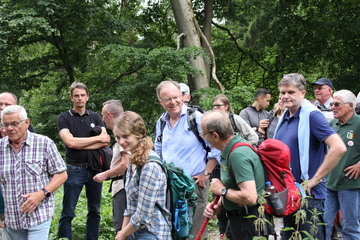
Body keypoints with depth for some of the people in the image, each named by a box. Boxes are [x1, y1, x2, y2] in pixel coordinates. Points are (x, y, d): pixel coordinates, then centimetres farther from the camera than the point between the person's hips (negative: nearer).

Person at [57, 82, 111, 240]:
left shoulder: (95, 117, 10)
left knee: (94, 211, 9)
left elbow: (105, 141, -2)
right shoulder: (64, 118, 1)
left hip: (95, 169, 4)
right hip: (74, 169, -4)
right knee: (68, 213, -3)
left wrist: (80, 144, -13)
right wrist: (97, 138, -9)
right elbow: (70, 142, -14)